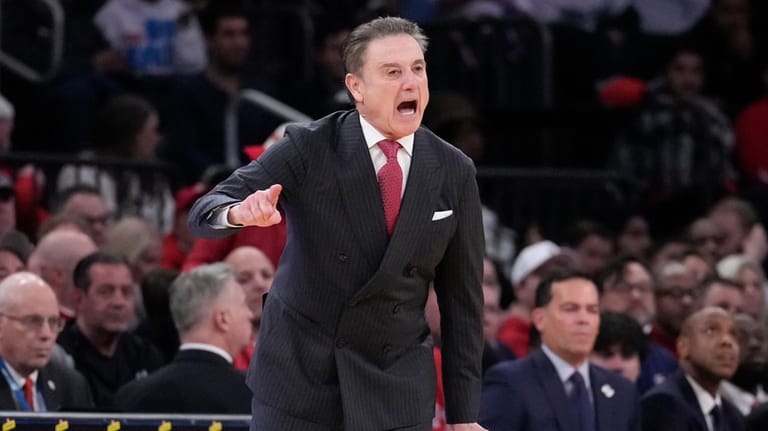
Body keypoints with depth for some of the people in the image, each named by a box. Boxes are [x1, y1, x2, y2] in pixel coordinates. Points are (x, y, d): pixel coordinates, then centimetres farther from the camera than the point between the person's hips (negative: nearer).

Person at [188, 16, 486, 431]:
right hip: (299, 372, -1)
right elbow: (204, 212, -16)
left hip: (397, 385, 1)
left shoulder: (454, 173, -1)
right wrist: (241, 211, -41)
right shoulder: (308, 148, -8)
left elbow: (461, 296, 4)